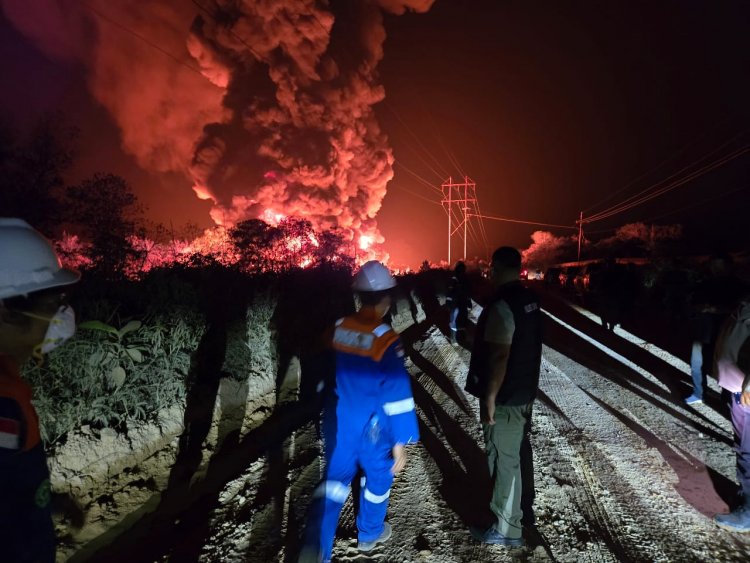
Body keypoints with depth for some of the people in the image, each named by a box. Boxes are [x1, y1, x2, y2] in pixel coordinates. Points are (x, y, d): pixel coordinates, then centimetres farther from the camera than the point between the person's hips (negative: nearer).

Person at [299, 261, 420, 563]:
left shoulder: (336, 329, -5)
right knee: (378, 475, 22)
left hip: (338, 422, 4)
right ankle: (369, 534, 41)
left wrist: (327, 416, 21)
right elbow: (398, 394, -19)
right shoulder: (387, 340, -21)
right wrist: (401, 441, -11)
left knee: (335, 479, 16)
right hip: (372, 427, -4)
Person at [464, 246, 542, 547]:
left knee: (504, 460, 3)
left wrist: (489, 398, -20)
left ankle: (507, 528, 17)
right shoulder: (530, 299, 4)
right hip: (525, 390, 9)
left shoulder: (502, 306, -24)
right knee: (520, 452, 22)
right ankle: (525, 509, 39)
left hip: (505, 397, -9)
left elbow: (499, 357, -27)